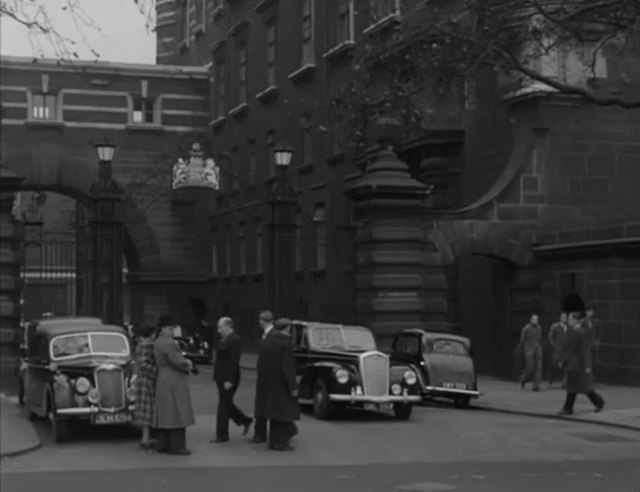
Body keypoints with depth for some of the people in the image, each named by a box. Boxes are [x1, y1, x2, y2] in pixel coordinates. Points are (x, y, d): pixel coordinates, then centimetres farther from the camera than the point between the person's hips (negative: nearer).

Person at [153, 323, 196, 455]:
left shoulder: (158, 343, 12)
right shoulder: (169, 343, -19)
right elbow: (178, 362, -22)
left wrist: (185, 363, 4)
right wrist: (188, 363, -1)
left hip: (163, 382, 10)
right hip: (174, 383, -10)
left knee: (165, 414, 11)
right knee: (177, 414, -7)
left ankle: (163, 445, 13)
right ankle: (176, 447, -6)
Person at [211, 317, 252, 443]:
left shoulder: (235, 340, -17)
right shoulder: (225, 339, 13)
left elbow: (233, 362, -21)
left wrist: (229, 380, -24)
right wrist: (217, 376, 18)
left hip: (228, 378, -10)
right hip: (222, 378, 10)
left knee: (224, 405, -2)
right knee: (227, 404, 15)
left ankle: (222, 435, 6)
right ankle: (245, 421, 29)